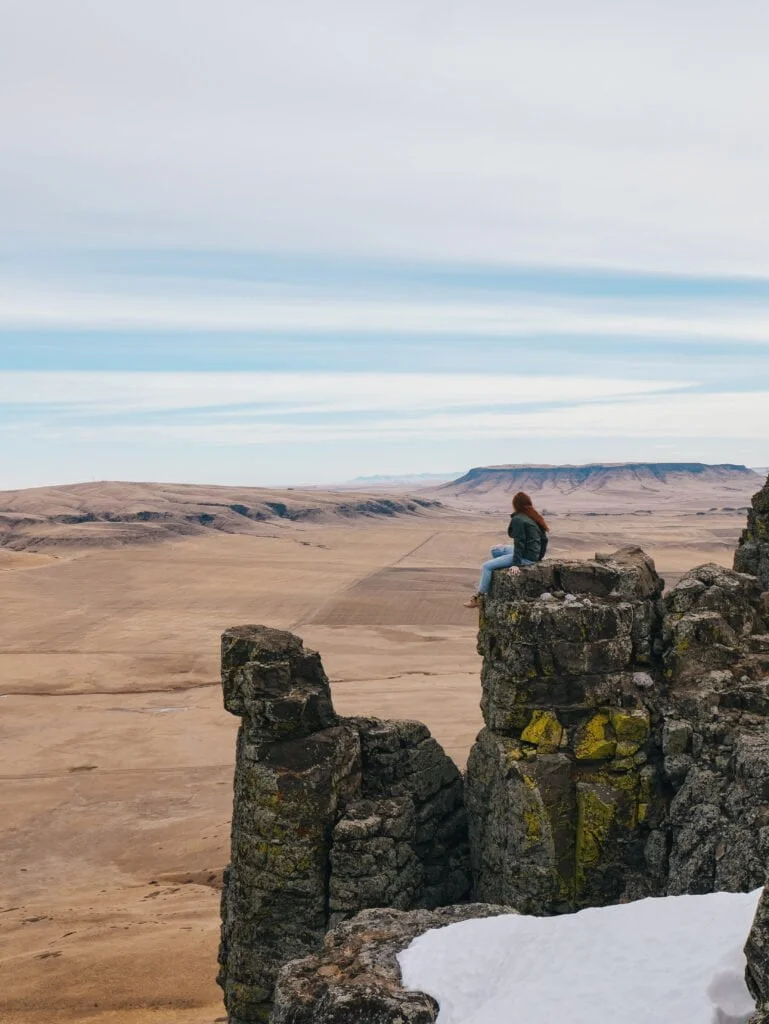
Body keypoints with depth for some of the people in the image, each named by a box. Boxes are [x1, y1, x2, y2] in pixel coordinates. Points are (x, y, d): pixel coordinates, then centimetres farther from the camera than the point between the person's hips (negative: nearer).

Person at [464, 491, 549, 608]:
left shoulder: (518, 520, -15)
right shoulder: (534, 518, 10)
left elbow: (519, 542, -21)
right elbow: (544, 539, 13)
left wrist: (516, 564, -21)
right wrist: (539, 557, 22)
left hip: (526, 557, -10)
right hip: (533, 554, 10)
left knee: (487, 566, -7)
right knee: (495, 550, 22)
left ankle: (479, 598, 1)